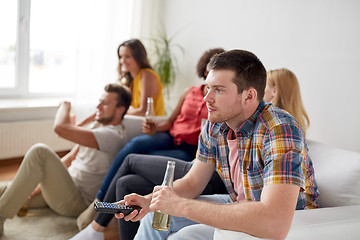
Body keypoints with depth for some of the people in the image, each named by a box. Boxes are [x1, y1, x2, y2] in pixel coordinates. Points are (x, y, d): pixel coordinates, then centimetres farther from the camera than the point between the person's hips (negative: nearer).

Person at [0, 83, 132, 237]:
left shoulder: (114, 135, -19)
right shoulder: (97, 127, 14)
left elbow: (60, 128, -26)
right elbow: (69, 158, 16)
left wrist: (65, 106, -5)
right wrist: (43, 185, 7)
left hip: (76, 202, -10)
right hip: (65, 187, 10)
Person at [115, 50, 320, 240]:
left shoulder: (280, 130, -31)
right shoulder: (215, 126, -6)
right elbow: (192, 182, 5)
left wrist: (181, 206, -37)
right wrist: (149, 200, -16)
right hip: (240, 206, 7)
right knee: (157, 215, 3)